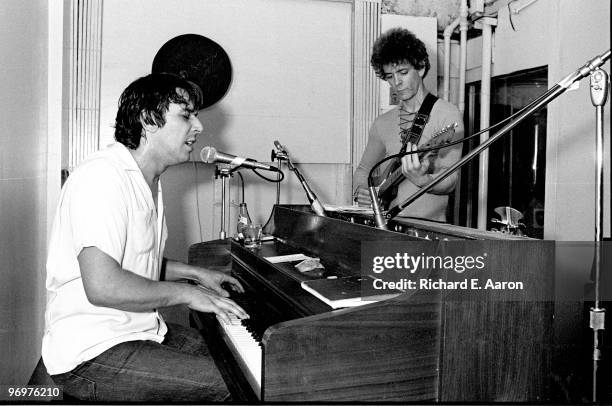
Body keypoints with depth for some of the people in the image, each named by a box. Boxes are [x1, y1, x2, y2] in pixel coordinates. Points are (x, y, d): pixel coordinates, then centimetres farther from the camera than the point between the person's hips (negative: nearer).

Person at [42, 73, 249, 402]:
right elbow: (103, 286, -29)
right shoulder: (103, 175, -20)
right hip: (92, 354, -10)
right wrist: (185, 293, -18)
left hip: (139, 331, 10)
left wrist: (196, 273, 15)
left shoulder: (147, 184, 15)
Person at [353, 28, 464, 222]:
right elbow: (364, 169, 22)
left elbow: (449, 180, -10)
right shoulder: (382, 123, 12)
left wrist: (421, 180, -30)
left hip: (428, 226, -3)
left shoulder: (447, 115, -3)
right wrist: (360, 191, 2)